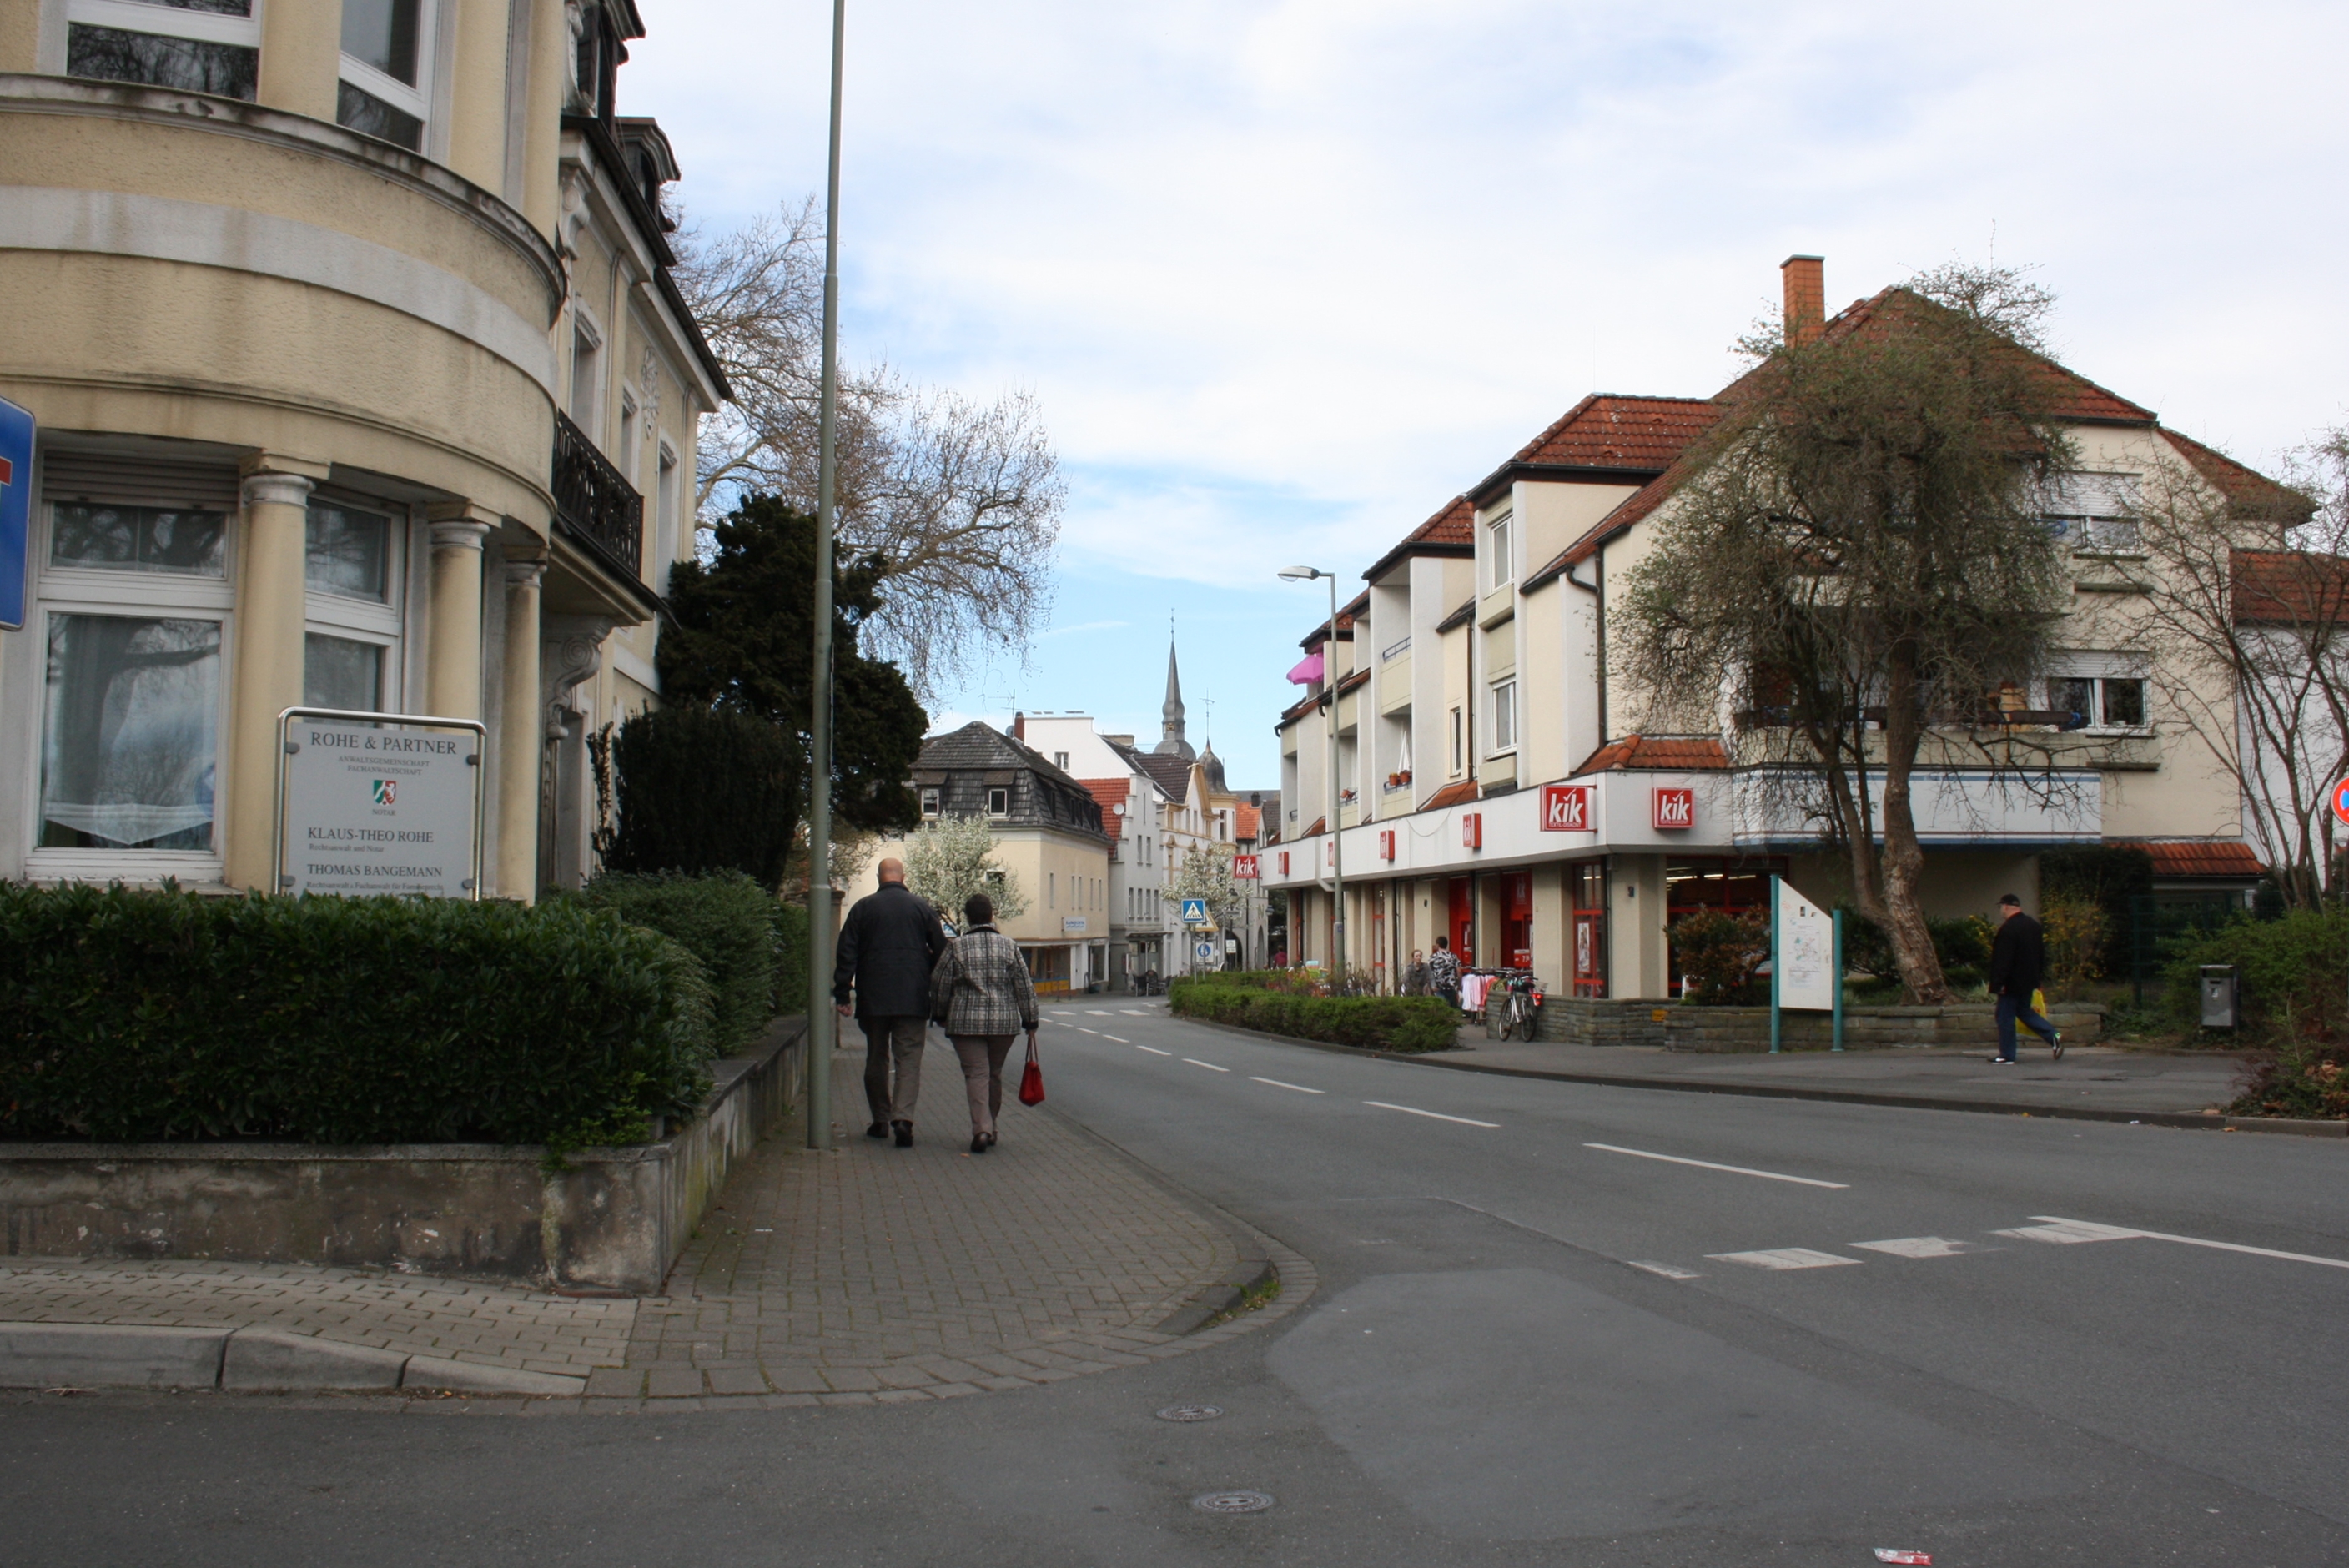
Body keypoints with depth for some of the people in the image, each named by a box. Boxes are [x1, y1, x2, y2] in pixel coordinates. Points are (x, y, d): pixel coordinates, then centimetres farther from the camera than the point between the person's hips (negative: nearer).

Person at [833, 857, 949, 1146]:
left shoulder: (863, 908, 4)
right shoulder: (922, 908, 4)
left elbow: (847, 954, 0)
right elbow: (941, 952, 6)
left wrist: (841, 994, 3)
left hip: (873, 999, 1)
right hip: (913, 1000, -1)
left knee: (876, 1059, 12)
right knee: (909, 1060, -2)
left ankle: (880, 1120, 16)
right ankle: (903, 1118, -19)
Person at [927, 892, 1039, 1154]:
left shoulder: (957, 948, -3)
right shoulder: (1009, 946, 2)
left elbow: (939, 986, 2)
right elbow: (1025, 987, 2)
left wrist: (940, 1016, 18)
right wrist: (1030, 1024, 9)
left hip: (966, 1023, -2)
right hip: (1004, 1022, 2)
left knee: (976, 1074, -2)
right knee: (995, 1074, 16)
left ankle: (981, 1129, -17)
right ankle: (990, 1129, 26)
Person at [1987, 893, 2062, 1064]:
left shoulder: (2008, 929, -20)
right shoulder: (2033, 925, 8)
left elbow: (2003, 959, -23)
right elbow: (2041, 953, 15)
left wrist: (1998, 983, -20)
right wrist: (2039, 976, 21)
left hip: (2013, 982, -9)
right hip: (2029, 980, 9)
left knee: (2006, 1016, 0)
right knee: (2024, 1011, 21)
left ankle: (2006, 1056, 5)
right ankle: (2053, 1036, 6)